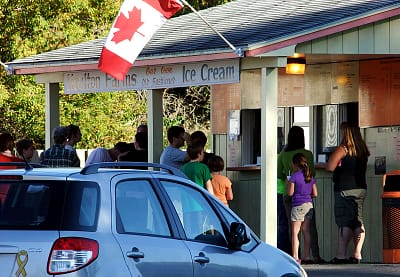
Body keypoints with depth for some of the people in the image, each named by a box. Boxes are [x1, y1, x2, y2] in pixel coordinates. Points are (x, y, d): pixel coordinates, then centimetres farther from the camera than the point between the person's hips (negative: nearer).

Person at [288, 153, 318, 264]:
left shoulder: (294, 176, -9)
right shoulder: (311, 176, 8)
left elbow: (290, 193, -9)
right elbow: (315, 194, 9)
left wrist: (288, 184, 8)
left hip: (298, 206, -6)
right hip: (309, 204, 6)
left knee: (295, 232, -4)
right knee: (306, 231, 12)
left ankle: (295, 257, -11)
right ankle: (306, 256, 14)